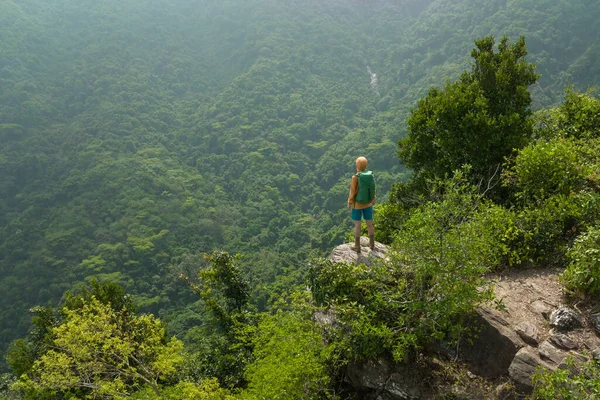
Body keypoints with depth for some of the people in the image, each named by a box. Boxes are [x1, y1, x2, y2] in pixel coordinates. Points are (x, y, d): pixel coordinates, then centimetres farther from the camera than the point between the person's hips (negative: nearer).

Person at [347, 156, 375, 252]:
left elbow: (352, 192, -18)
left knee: (357, 225, 8)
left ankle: (357, 246, 16)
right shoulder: (370, 175, -9)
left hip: (357, 204, -4)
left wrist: (349, 203, -5)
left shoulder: (355, 177, -23)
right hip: (368, 203, 4)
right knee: (369, 223, 17)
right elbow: (373, 189, 1)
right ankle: (372, 244, 28)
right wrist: (373, 199, 17)